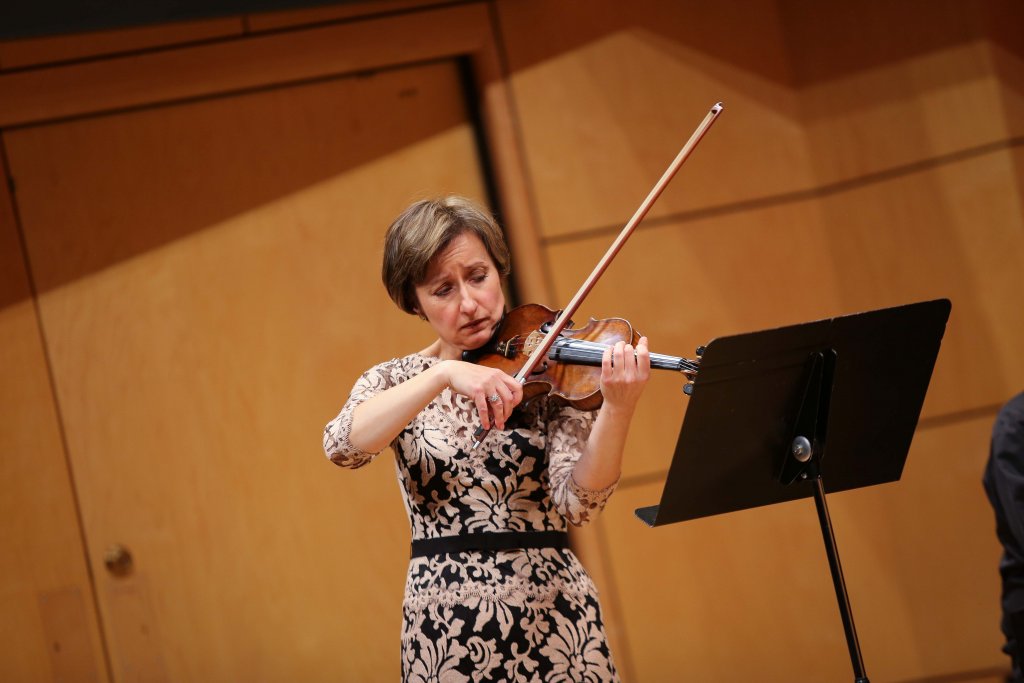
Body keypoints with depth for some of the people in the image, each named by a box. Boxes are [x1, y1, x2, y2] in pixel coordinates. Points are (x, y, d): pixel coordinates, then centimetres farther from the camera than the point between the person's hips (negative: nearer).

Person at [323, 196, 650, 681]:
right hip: (444, 630, 1)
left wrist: (618, 409, -30)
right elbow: (342, 445, -17)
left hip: (553, 621, -1)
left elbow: (575, 502, -14)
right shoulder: (394, 381, 4)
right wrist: (444, 373, -27)